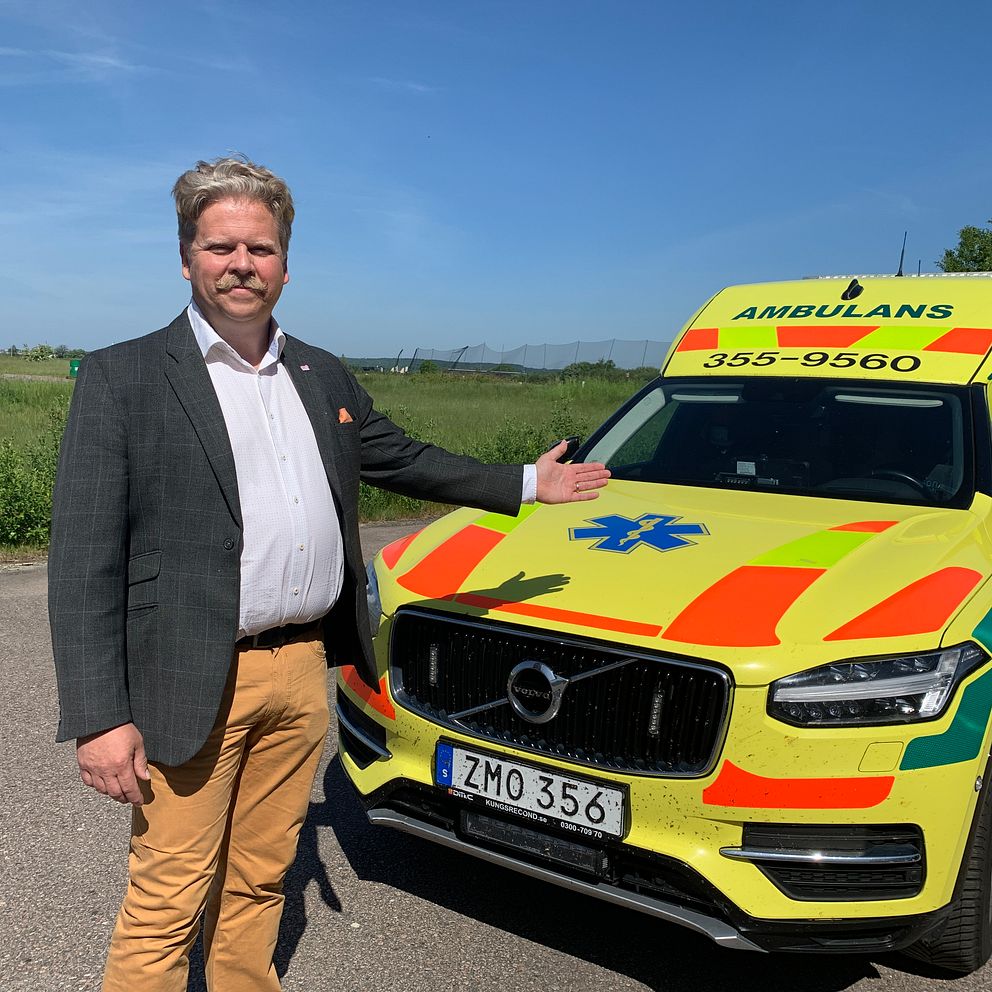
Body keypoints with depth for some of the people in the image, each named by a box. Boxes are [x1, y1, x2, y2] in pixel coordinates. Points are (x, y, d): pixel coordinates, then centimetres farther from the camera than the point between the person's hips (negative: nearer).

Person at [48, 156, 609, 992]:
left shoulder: (324, 377, 12)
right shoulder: (120, 378, -6)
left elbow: (404, 459, 24)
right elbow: (84, 562, -10)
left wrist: (527, 484, 24)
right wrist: (99, 717, -16)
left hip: (304, 671, 5)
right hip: (190, 686, -5)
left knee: (260, 877, 18)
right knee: (166, 904, 4)